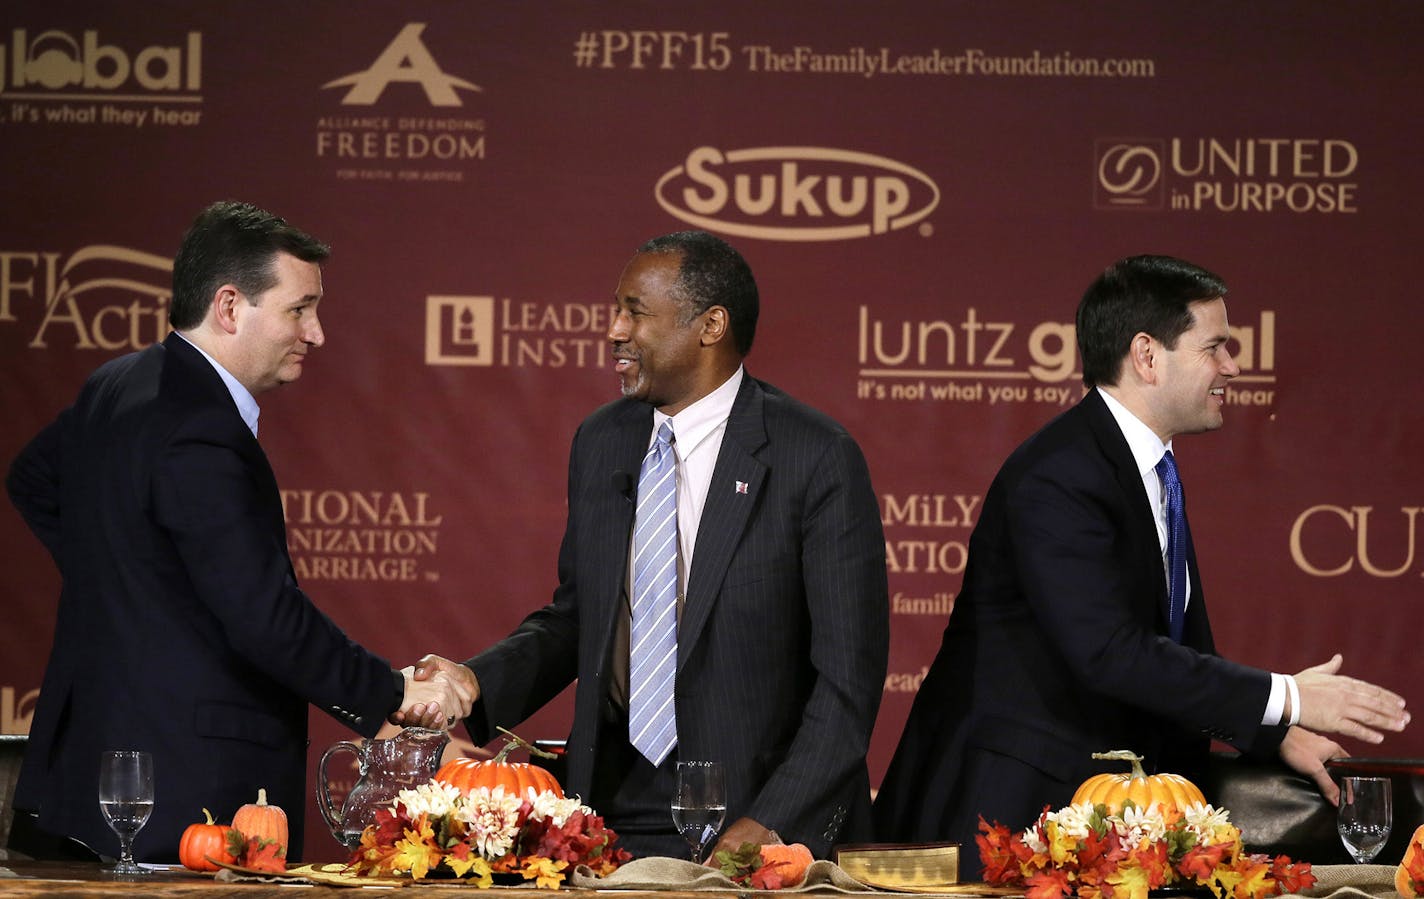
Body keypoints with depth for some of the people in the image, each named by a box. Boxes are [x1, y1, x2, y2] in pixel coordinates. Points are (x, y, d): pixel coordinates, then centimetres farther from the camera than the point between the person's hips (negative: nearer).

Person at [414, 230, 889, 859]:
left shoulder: (819, 458, -7)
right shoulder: (600, 442, 11)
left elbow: (848, 674, -8)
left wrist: (771, 824, -15)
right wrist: (479, 681, 3)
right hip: (616, 815, 4)